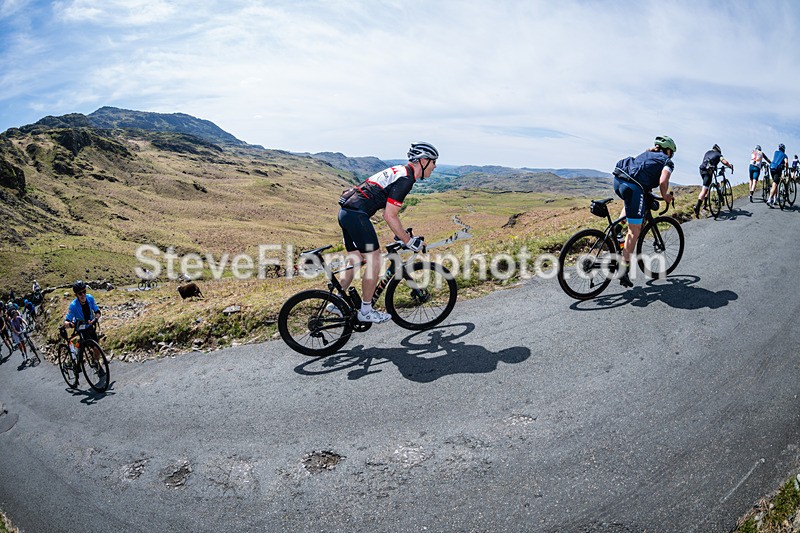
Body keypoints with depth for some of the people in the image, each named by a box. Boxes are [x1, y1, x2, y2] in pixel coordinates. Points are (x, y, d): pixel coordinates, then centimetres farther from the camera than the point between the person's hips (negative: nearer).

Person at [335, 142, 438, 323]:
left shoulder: (399, 172, 19)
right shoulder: (405, 179, -12)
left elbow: (391, 210, 25)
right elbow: (389, 216, -15)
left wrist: (401, 234, 26)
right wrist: (409, 241, -7)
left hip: (346, 212, 10)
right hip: (356, 214, -10)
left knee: (355, 259, 17)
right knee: (374, 260, -2)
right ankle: (366, 311, 9)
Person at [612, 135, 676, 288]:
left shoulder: (646, 153, 32)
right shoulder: (668, 161, 13)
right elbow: (663, 181, -4)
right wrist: (665, 197, 12)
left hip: (617, 180, 7)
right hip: (633, 187, -6)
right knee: (635, 231, 0)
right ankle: (624, 269, -4)